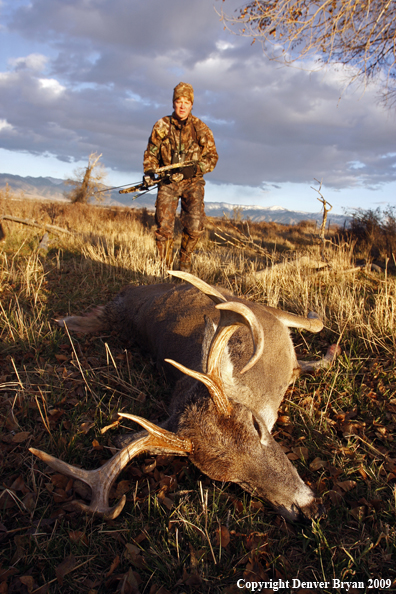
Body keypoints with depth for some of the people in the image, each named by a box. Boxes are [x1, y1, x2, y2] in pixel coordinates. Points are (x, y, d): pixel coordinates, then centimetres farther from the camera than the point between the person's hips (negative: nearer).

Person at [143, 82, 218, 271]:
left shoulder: (201, 129, -3)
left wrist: (194, 168, -18)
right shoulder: (161, 126, 1)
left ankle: (185, 259, 9)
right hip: (168, 182, 1)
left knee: (194, 225, -17)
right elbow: (151, 153, 10)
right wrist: (149, 172, -9)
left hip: (192, 182, -1)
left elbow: (212, 157, -1)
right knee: (163, 226, -8)